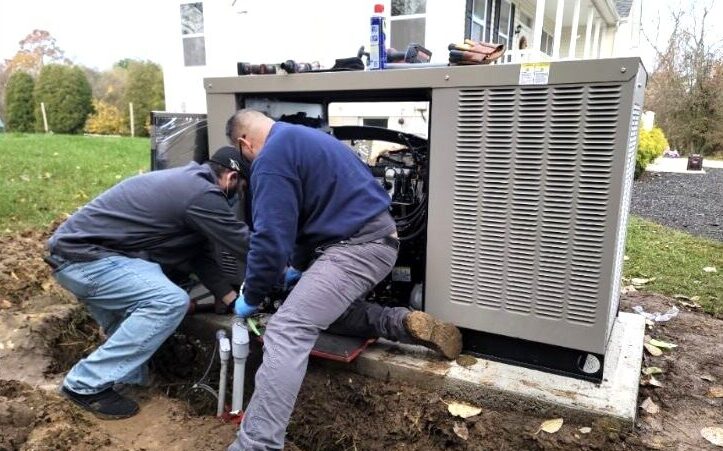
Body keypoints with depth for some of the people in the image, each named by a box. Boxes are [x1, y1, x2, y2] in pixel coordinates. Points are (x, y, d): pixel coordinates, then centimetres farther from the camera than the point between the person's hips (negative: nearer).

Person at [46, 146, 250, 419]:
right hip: (81, 257, -11)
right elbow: (246, 245, -13)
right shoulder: (202, 193, -18)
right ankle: (86, 385, -9)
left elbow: (200, 256, 13)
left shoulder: (188, 182, 13)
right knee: (171, 302, -21)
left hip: (78, 253, 11)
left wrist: (234, 301, 9)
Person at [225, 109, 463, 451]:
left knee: (286, 331, -17)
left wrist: (251, 298, 0)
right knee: (324, 308, 25)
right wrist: (299, 267, 34)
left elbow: (271, 238, -15)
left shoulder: (271, 158, -10)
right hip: (374, 236, 10)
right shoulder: (300, 138, 21)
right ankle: (404, 323, 11)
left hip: (358, 245, -10)